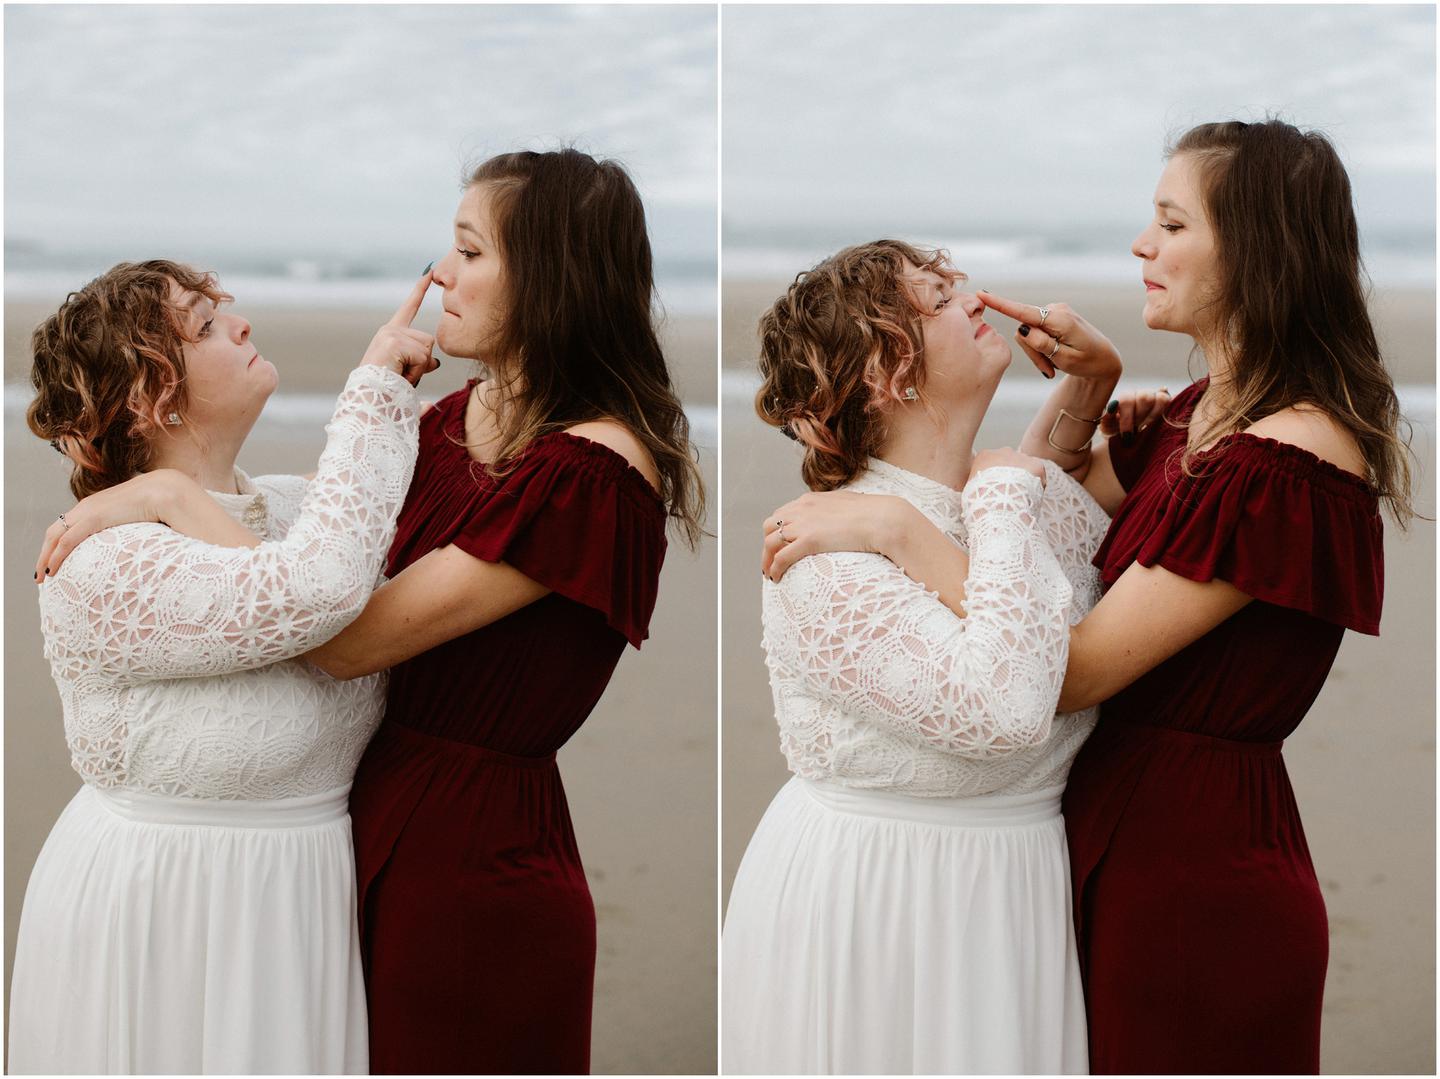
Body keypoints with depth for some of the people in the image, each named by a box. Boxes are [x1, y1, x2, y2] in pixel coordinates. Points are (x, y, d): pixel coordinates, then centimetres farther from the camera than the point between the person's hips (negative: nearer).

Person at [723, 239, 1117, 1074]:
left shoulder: (1040, 489, 2)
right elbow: (1002, 706, -33)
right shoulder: (828, 551, -20)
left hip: (1019, 893, 7)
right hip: (867, 904, -7)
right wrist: (1002, 506, -22)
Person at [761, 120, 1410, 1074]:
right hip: (1125, 831, 9)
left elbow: (1072, 672, -25)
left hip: (1197, 883, -9)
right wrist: (1082, 377, 6)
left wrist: (893, 529, -22)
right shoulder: (1205, 415, 8)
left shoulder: (1284, 470, -23)